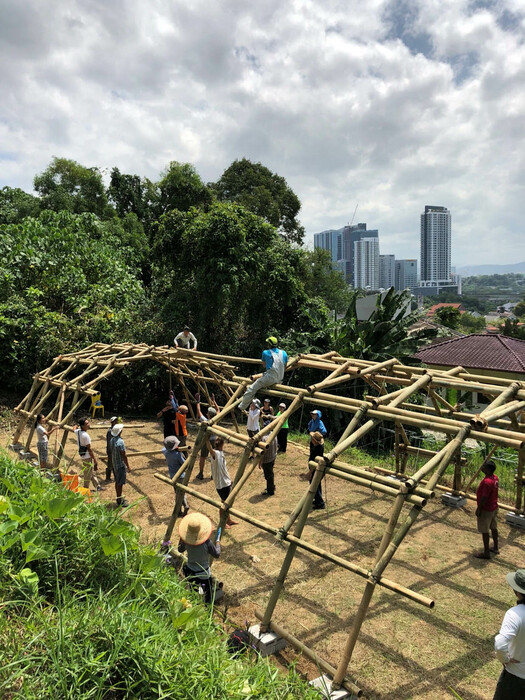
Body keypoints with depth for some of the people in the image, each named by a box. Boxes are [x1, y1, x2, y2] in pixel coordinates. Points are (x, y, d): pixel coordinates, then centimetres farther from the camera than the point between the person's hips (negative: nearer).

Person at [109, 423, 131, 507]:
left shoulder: (112, 440, 2)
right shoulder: (120, 442, -25)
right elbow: (124, 456, -21)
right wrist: (128, 467, -13)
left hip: (114, 464, 8)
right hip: (121, 465, -8)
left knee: (117, 482, 18)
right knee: (120, 483, 1)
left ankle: (119, 498, 30)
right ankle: (120, 501, 9)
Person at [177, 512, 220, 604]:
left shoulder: (186, 541, -23)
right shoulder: (206, 543, -33)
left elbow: (180, 550, 0)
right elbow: (217, 555, -17)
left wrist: (181, 538, 6)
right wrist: (217, 542, -1)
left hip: (190, 571, 4)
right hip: (203, 573, -4)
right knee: (208, 595, 20)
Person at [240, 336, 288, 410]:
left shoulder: (266, 353, 2)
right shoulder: (283, 353, 12)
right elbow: (285, 368, 21)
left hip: (270, 378, -6)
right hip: (280, 380, 7)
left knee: (251, 389, -4)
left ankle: (241, 407, -8)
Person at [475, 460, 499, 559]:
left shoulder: (487, 482, -31)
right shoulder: (495, 477, -1)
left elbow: (484, 498, -26)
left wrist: (478, 509, -16)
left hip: (486, 510, -9)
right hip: (494, 507, 9)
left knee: (485, 531, 4)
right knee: (493, 528, 22)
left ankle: (486, 553, 13)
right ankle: (496, 548, 36)